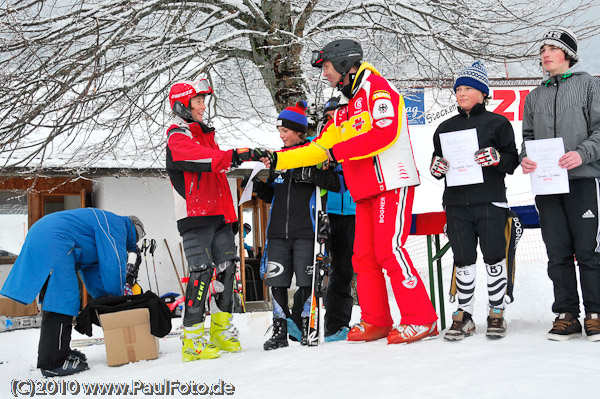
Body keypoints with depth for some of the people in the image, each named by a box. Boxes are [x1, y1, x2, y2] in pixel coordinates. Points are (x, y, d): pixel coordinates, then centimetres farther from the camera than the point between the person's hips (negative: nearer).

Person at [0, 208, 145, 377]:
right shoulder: (116, 225, 0)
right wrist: (116, 299, 4)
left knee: (53, 300, 16)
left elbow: (91, 269, 30)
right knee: (62, 301, -13)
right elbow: (114, 264, -7)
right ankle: (53, 363, -15)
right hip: (52, 244, -12)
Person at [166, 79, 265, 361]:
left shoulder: (205, 134, 23)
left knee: (227, 268, 6)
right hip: (195, 216, -8)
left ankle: (221, 331, 16)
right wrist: (237, 155, -35)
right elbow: (204, 159, -25)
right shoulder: (178, 137, -6)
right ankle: (192, 340, -8)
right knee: (202, 272, -12)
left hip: (218, 214, 8)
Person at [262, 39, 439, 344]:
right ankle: (376, 321, 13)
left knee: (389, 250, -15)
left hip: (392, 184, -9)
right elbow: (318, 148, 24)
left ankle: (421, 319, -10)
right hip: (366, 192, 9)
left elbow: (385, 132, -20)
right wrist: (279, 159, 17)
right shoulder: (345, 110, 23)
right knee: (364, 256, 6)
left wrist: (339, 151, -17)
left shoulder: (378, 89, -5)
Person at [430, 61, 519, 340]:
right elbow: (437, 165, 20)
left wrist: (496, 158, -20)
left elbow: (513, 161, 1)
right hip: (456, 203, 3)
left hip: (490, 201, -3)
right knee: (463, 260, 3)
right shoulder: (446, 128, 17)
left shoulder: (498, 123, 5)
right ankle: (464, 315, 11)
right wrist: (437, 167, -3)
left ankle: (497, 313, 12)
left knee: (494, 257, 0)